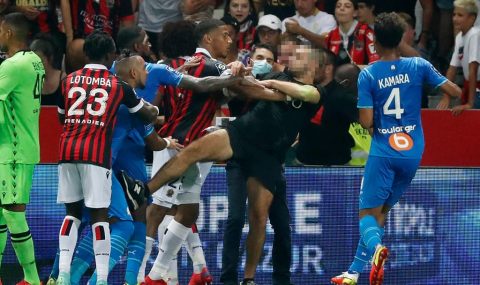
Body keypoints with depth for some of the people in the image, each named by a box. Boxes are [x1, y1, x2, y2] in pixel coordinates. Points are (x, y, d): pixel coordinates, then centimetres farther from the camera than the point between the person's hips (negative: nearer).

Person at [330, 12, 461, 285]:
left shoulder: (368, 75, -8)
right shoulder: (418, 66, -2)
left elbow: (366, 122, -10)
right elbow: (455, 92, -2)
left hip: (383, 152, -3)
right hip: (413, 152, 3)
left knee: (368, 213, 3)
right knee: (381, 212, 15)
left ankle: (376, 247, -32)